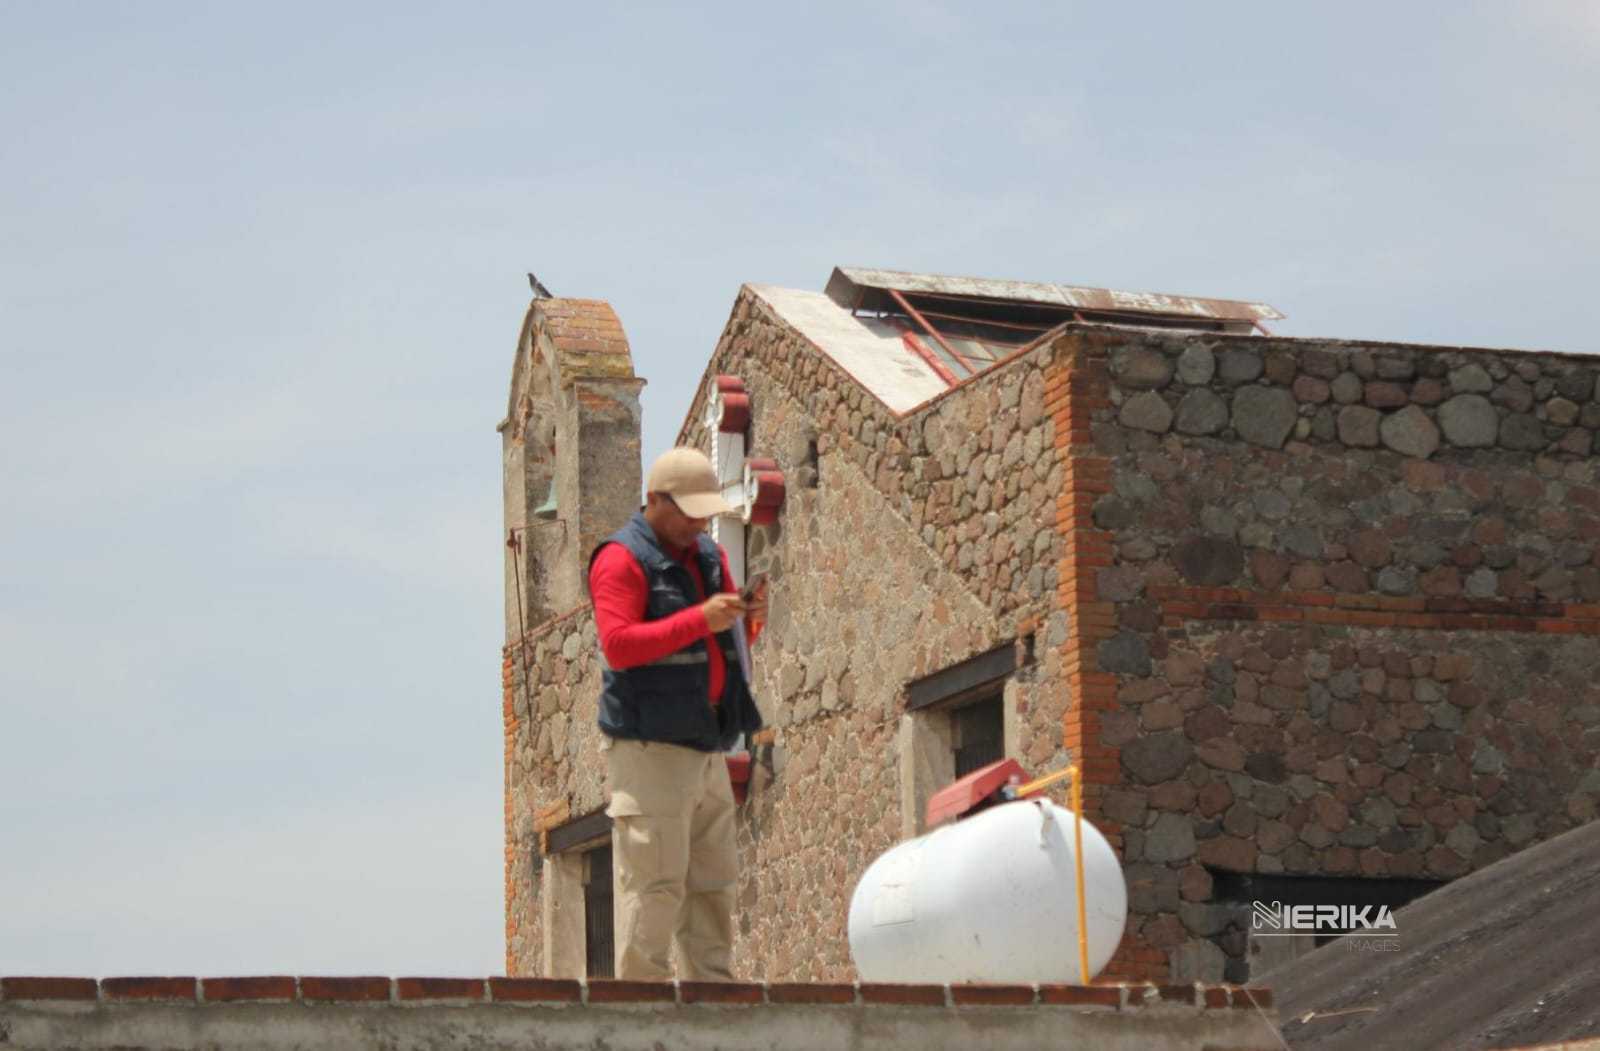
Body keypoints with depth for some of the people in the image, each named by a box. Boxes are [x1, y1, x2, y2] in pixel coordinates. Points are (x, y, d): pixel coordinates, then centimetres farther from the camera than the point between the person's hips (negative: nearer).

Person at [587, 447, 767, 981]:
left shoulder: (709, 556, 17)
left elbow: (733, 643, 20)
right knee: (654, 882, -10)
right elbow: (618, 645, -20)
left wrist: (750, 616, -3)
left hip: (704, 746, 8)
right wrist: (700, 620, -25)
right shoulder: (622, 560, -8)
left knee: (713, 880, 9)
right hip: (648, 746, -8)